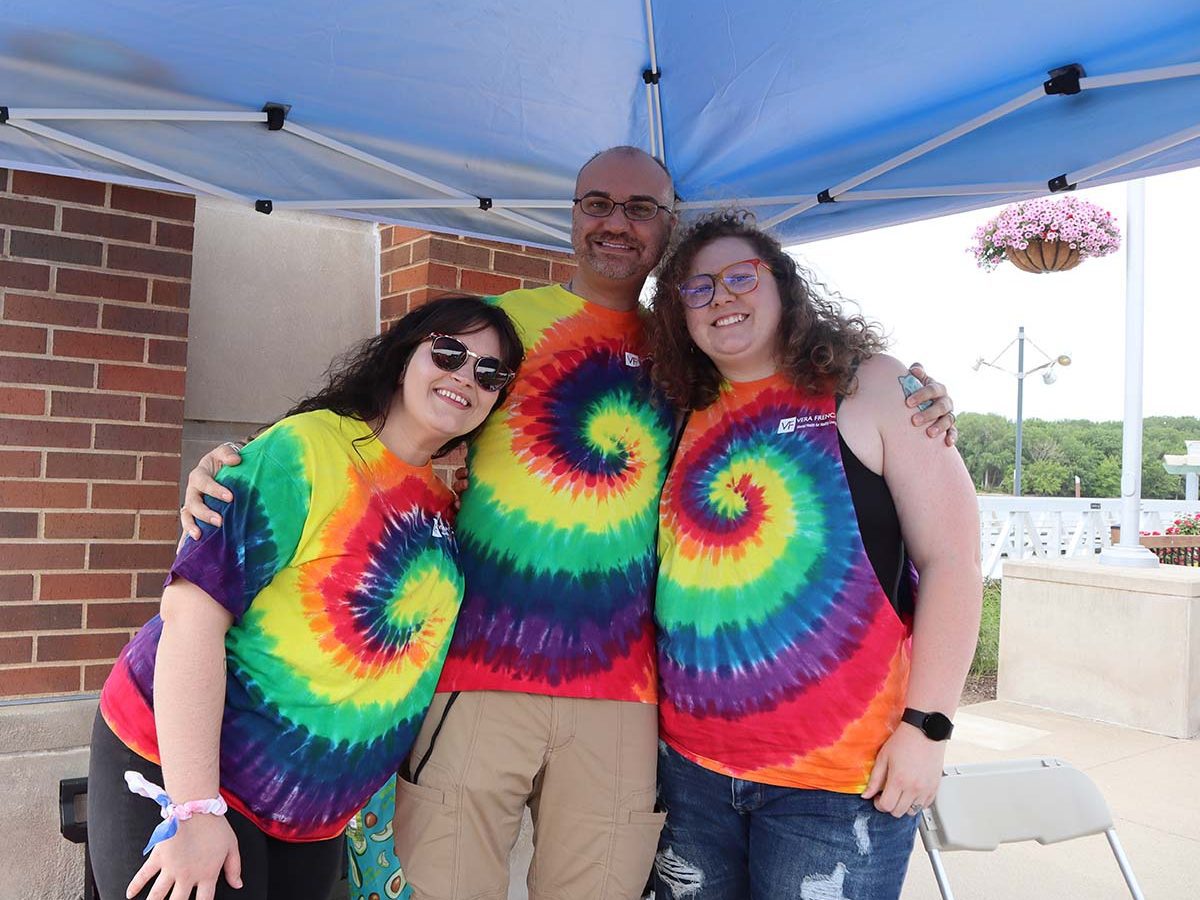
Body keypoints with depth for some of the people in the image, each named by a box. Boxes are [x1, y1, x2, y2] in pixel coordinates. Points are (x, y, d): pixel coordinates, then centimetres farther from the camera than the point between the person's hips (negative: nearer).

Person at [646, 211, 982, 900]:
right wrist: (660, 717, 6)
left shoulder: (869, 385, -3)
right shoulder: (694, 418, 8)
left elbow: (951, 559, -8)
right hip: (691, 760, 5)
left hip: (840, 776, -4)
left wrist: (925, 727, -13)